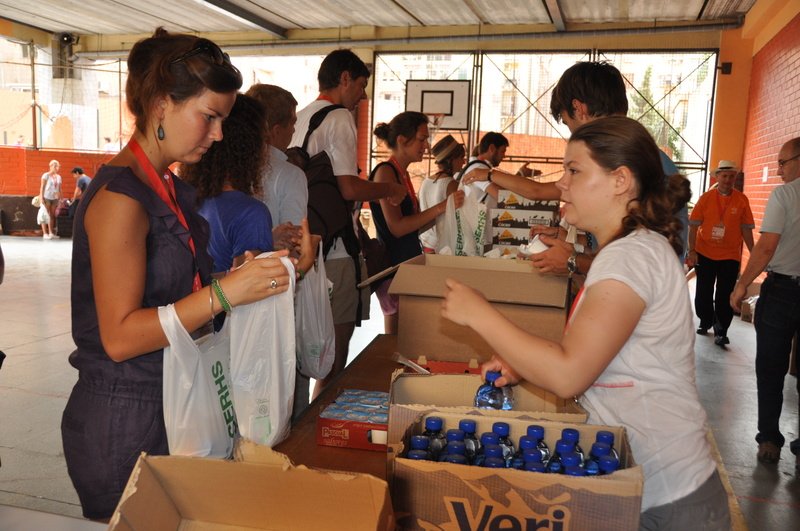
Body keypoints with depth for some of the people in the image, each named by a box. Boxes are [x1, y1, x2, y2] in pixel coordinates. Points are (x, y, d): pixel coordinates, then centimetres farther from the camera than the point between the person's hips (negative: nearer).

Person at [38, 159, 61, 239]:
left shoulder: (58, 177, 11)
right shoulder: (46, 175, -5)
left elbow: (59, 189, 13)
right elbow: (42, 187, -8)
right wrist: (41, 197, -14)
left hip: (54, 198, 5)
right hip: (46, 197, -5)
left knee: (52, 215, 7)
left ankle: (51, 233, 12)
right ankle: (45, 233, -2)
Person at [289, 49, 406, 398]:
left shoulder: (300, 119, 15)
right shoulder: (339, 118, -11)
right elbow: (349, 187, -21)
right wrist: (391, 190, -4)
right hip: (336, 247, -9)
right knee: (335, 351, 1)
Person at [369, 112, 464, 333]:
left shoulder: (402, 173, 15)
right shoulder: (385, 172, -10)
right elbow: (396, 227, -18)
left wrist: (445, 209, 7)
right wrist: (440, 207, -17)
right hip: (393, 265, -8)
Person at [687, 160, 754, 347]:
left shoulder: (742, 200, -1)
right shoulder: (705, 198, -3)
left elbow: (746, 229, 2)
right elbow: (693, 226, -3)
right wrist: (692, 251, -10)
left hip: (730, 256, -1)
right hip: (704, 254, 1)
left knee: (724, 296, 0)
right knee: (703, 293, 11)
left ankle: (721, 331, 11)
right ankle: (705, 323, 32)